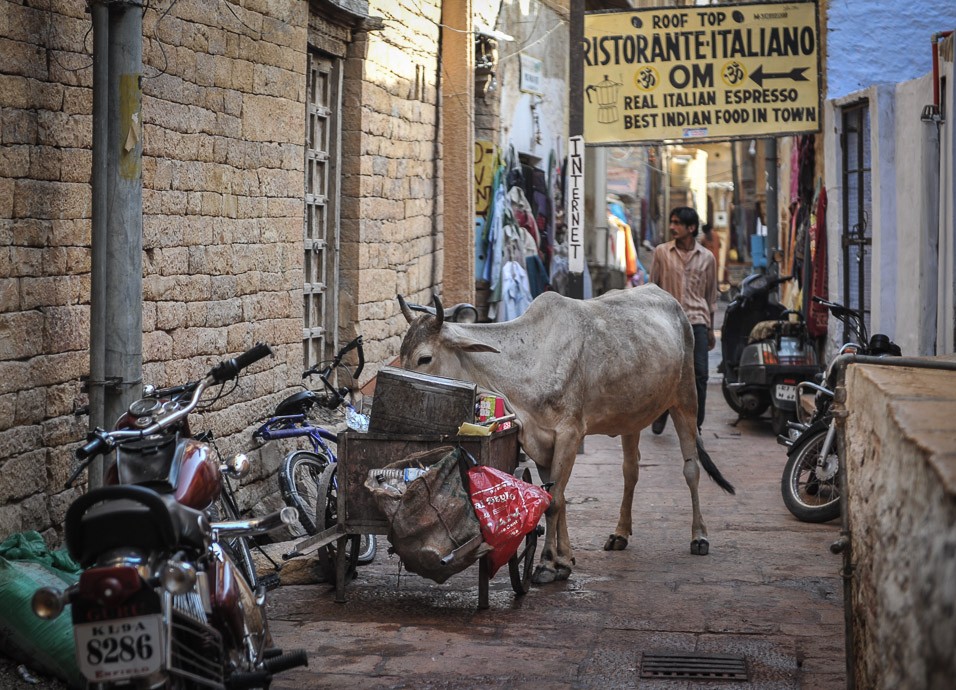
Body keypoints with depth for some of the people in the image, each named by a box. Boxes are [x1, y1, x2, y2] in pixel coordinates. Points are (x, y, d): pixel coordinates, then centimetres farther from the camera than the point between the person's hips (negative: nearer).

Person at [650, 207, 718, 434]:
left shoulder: (706, 257, 8)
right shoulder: (662, 252, 5)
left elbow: (711, 296, 14)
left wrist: (710, 329, 14)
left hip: (697, 321, 1)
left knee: (700, 374, -6)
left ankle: (695, 425, 3)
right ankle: (661, 412, 28)